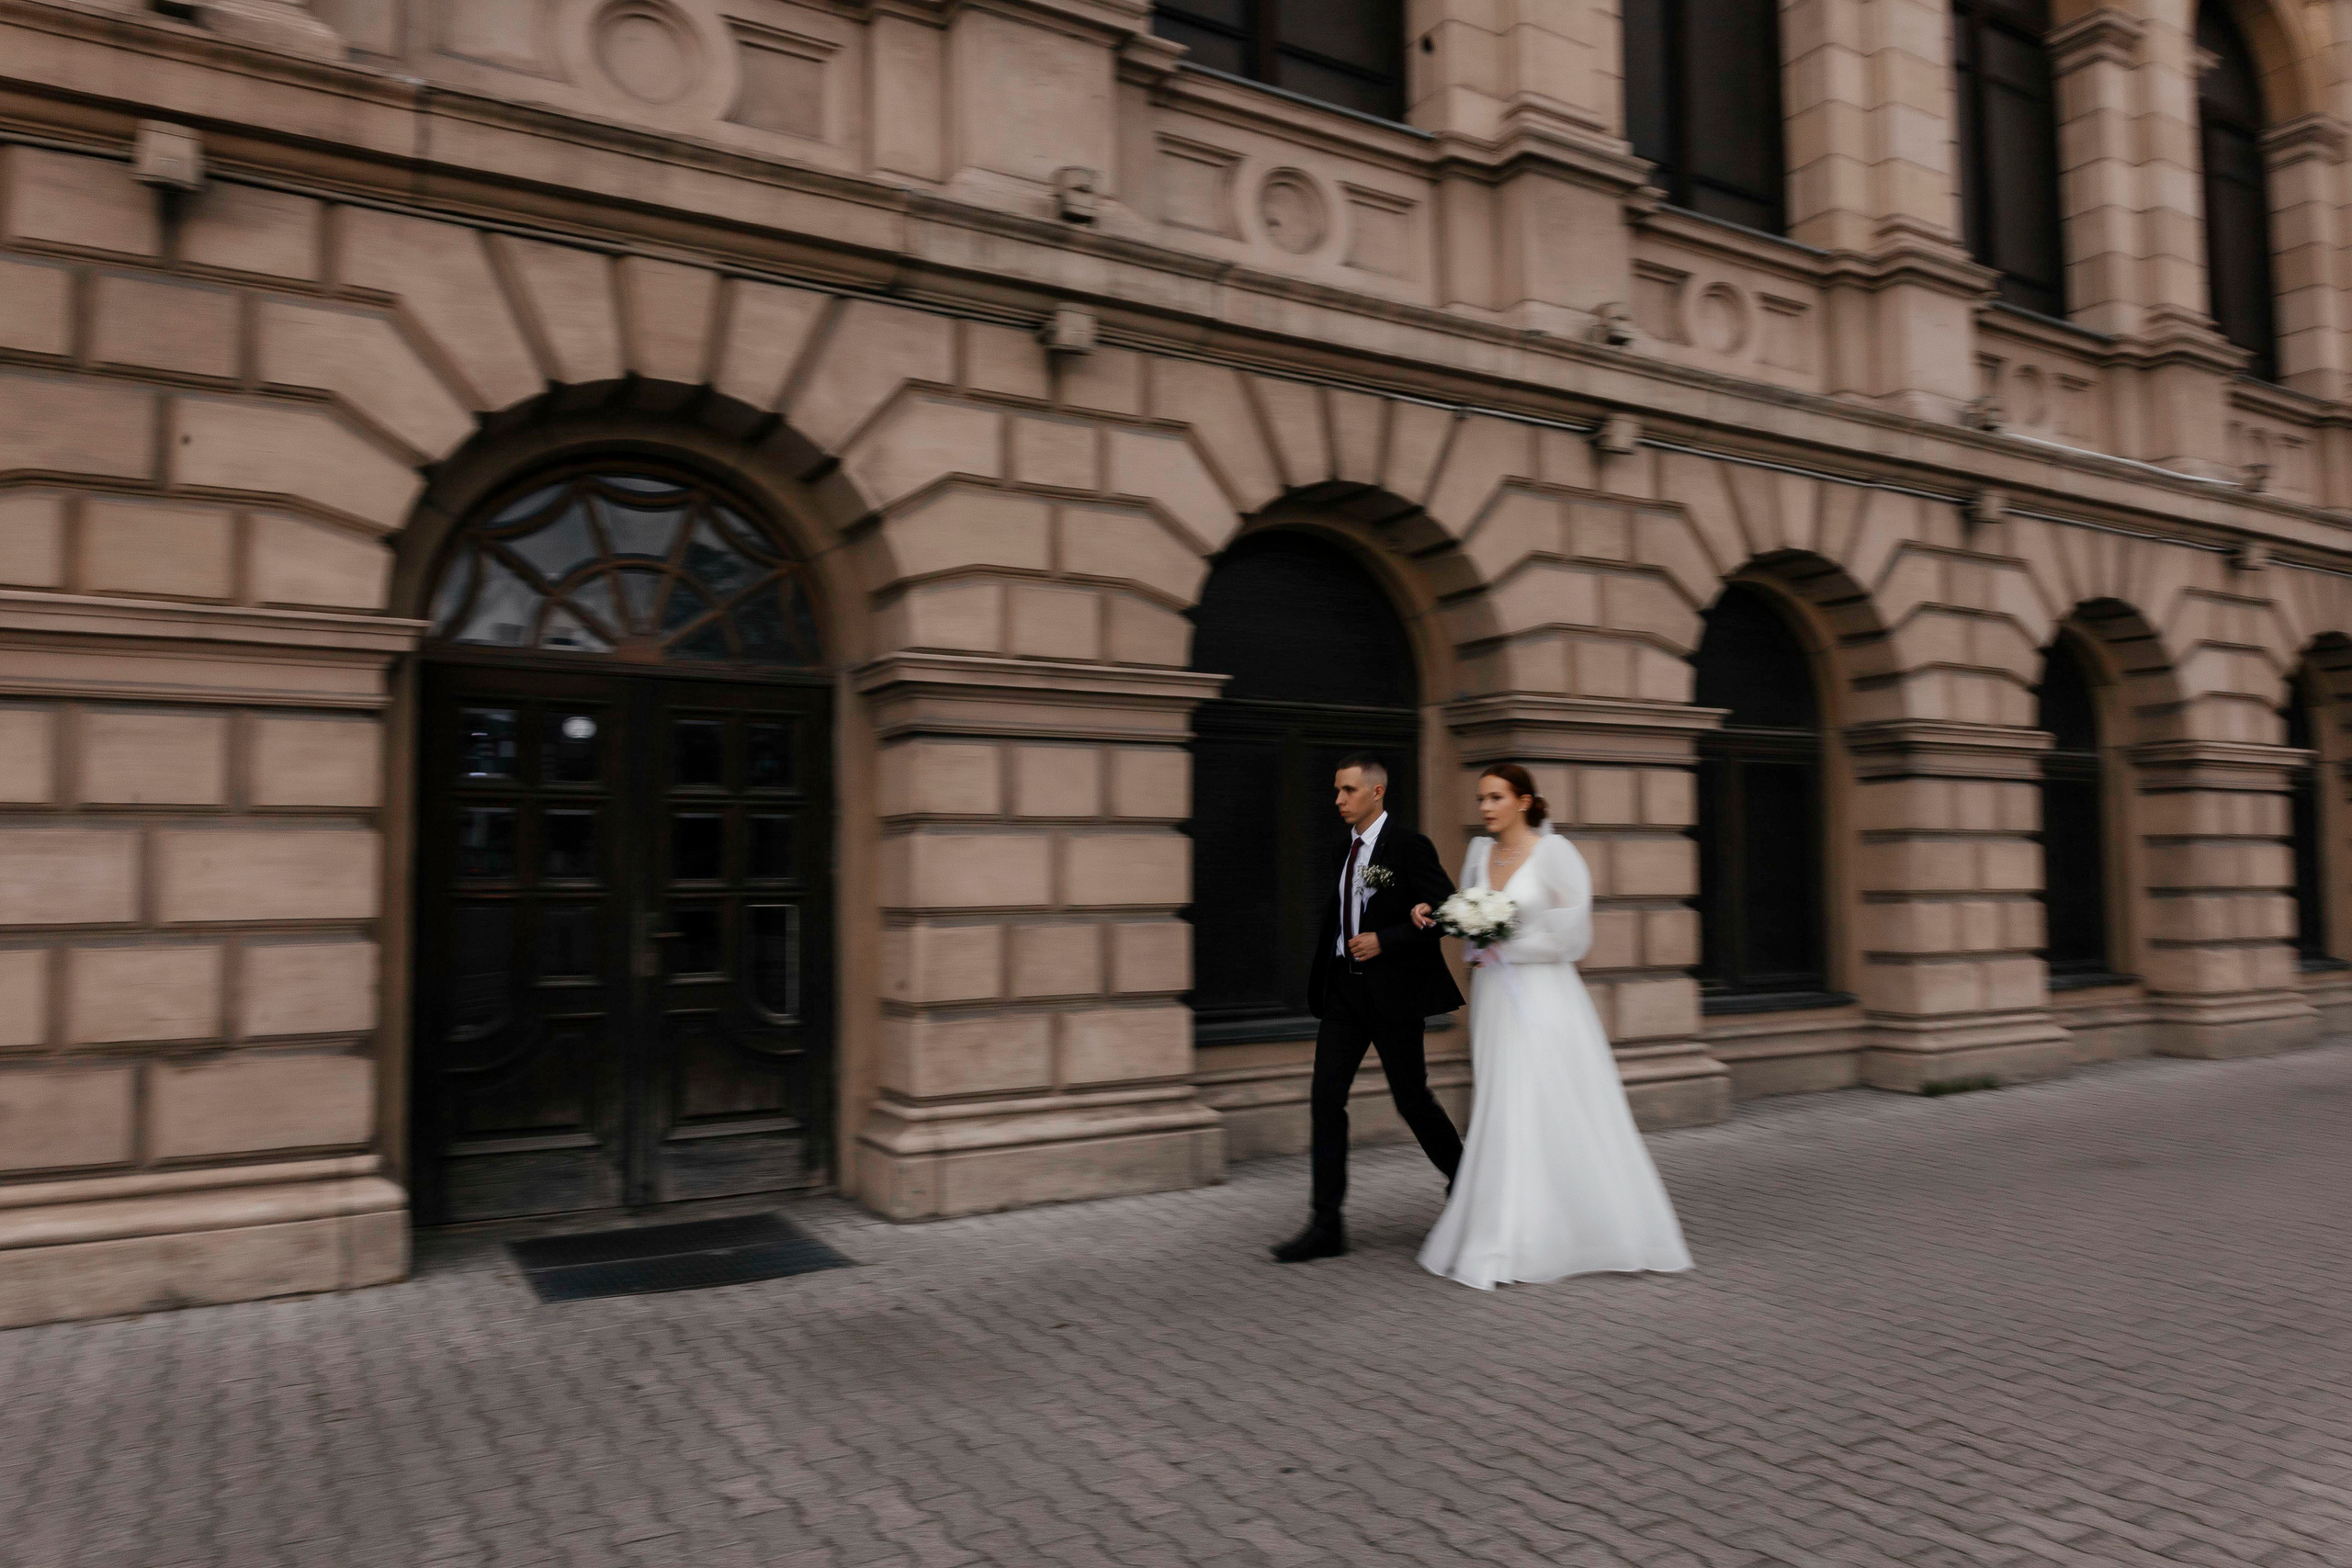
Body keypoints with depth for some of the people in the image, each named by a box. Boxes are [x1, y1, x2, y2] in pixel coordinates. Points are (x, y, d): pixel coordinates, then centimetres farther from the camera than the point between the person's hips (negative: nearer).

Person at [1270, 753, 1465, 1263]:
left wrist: (1384, 941, -18)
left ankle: (1463, 1179, 35)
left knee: (1411, 1098, 7)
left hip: (1392, 991, -6)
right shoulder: (1344, 849, 9)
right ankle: (1326, 1226, 3)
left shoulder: (1408, 846, -10)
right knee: (1326, 1099, -1)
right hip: (1344, 989, 6)